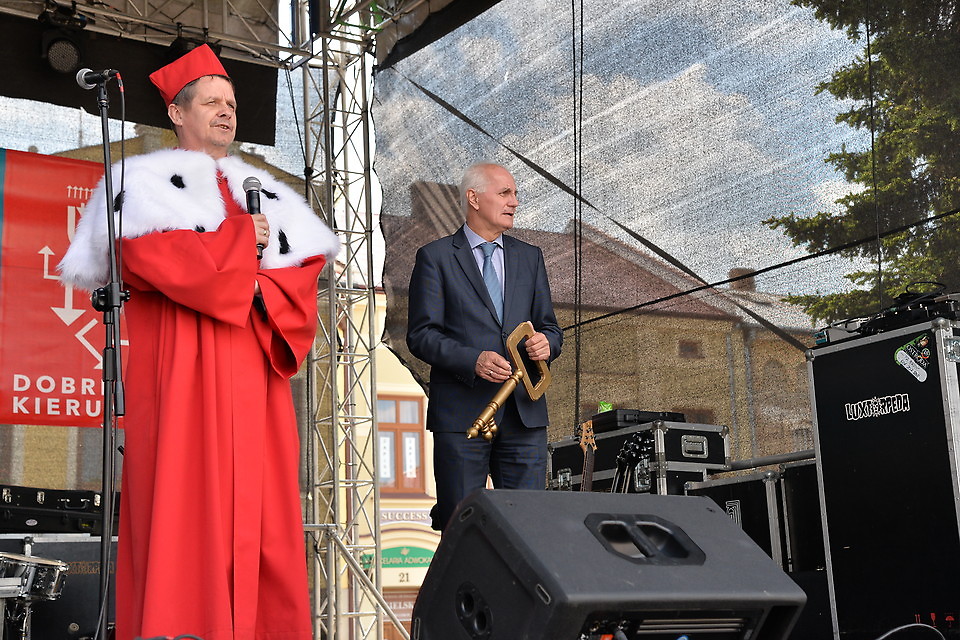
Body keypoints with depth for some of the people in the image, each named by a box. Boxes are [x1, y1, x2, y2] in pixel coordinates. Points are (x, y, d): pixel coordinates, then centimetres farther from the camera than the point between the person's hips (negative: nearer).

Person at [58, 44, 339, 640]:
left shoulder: (264, 196, 23)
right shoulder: (151, 185, 7)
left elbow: (302, 275, 13)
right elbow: (152, 258, -12)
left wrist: (258, 287, -8)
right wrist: (241, 239, -4)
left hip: (252, 376, 5)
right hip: (181, 373, -5)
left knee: (261, 510, 0)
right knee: (185, 508, -11)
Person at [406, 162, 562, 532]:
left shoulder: (529, 257, 17)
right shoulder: (435, 258, 3)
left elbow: (549, 327, 18)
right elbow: (421, 335, -3)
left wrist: (547, 343, -6)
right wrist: (472, 361, -18)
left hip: (524, 413, 4)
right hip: (462, 414, -3)